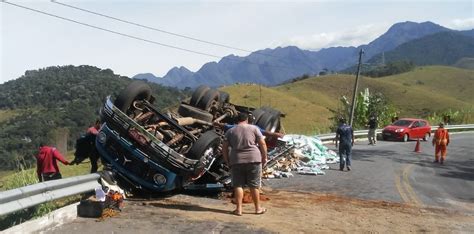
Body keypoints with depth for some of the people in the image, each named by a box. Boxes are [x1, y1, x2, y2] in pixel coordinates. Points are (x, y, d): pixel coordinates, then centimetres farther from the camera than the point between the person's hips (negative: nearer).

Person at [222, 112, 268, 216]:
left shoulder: (230, 131, 9)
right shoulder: (254, 128, 6)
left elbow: (224, 148, 6)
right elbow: (262, 143, 1)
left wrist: (227, 161, 14)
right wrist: (264, 157, 9)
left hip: (236, 161, 1)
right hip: (253, 159, 0)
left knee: (238, 185, 7)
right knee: (254, 185, 7)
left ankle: (239, 209, 4)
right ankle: (258, 208, 17)